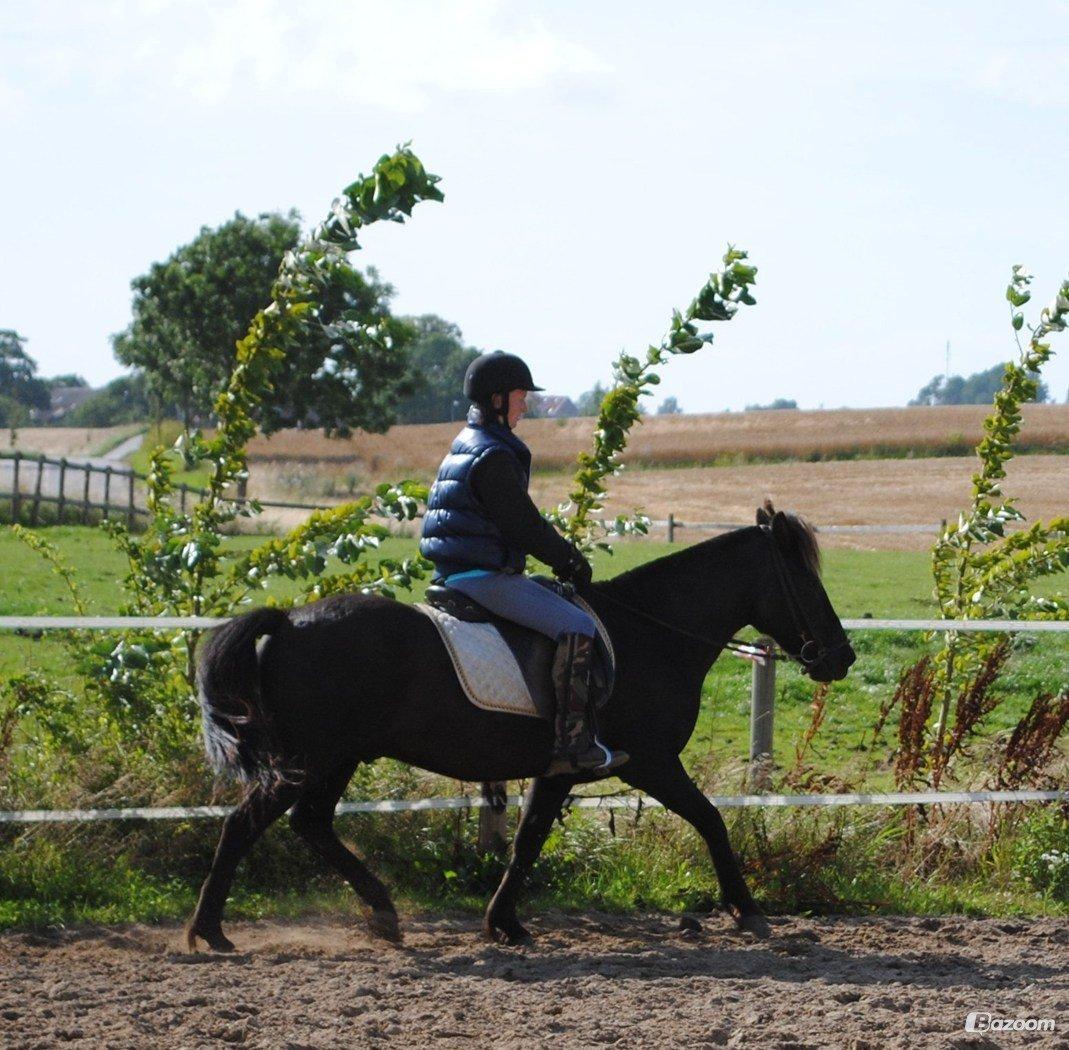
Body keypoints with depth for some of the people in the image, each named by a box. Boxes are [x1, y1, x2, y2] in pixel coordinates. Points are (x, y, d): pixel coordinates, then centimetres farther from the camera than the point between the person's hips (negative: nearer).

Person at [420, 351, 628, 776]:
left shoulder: (469, 445, 17)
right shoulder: (494, 455, -16)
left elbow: (518, 522, 22)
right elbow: (524, 526, -16)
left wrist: (563, 554, 16)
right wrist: (570, 560, -3)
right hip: (484, 576, -11)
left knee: (572, 622, 24)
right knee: (576, 627, -16)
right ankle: (573, 744, -20)